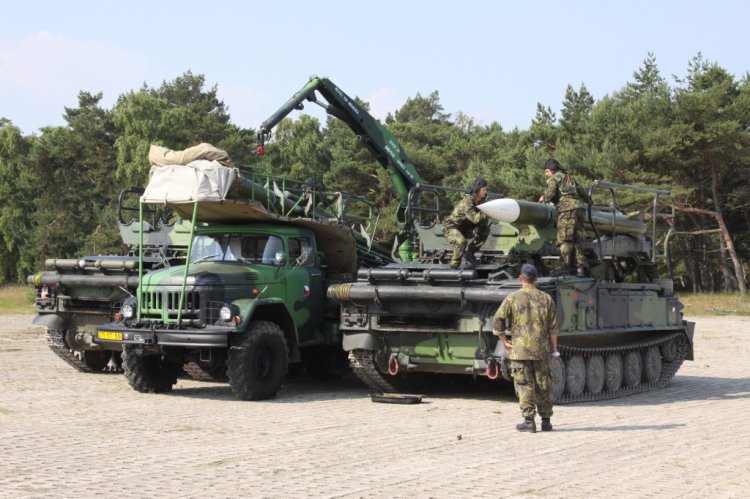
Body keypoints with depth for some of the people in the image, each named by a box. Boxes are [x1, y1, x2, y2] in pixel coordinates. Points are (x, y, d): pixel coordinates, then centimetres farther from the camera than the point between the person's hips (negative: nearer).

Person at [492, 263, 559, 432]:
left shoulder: (512, 298, -2)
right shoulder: (546, 298, 4)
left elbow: (497, 321, -8)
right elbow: (553, 327, 4)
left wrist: (504, 341, 0)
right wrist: (554, 348, 11)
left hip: (519, 349, -2)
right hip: (541, 349, 2)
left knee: (524, 385, 0)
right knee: (543, 386, 10)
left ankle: (529, 420, -5)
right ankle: (546, 421, 15)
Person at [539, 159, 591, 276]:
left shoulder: (554, 178, 6)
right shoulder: (569, 177, 28)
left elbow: (550, 194, -8)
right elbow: (581, 191, 37)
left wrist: (543, 198, 14)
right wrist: (588, 201, 54)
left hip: (567, 209, -8)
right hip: (579, 208, 8)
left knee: (565, 240, -9)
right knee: (576, 240, 6)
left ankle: (567, 266, -15)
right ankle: (580, 267, -2)